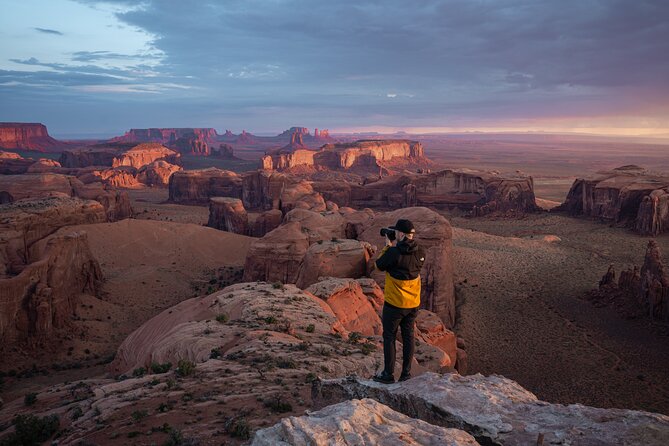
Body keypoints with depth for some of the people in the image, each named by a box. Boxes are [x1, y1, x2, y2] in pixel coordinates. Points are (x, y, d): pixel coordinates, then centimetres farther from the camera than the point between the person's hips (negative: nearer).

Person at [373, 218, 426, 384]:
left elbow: (379, 265, -7)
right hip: (413, 303, 6)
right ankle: (406, 373, 23)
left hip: (394, 303, -6)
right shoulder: (420, 252, -3)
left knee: (389, 337, 8)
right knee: (408, 336, 15)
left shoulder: (394, 252, -23)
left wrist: (388, 246, 1)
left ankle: (388, 375, 15)